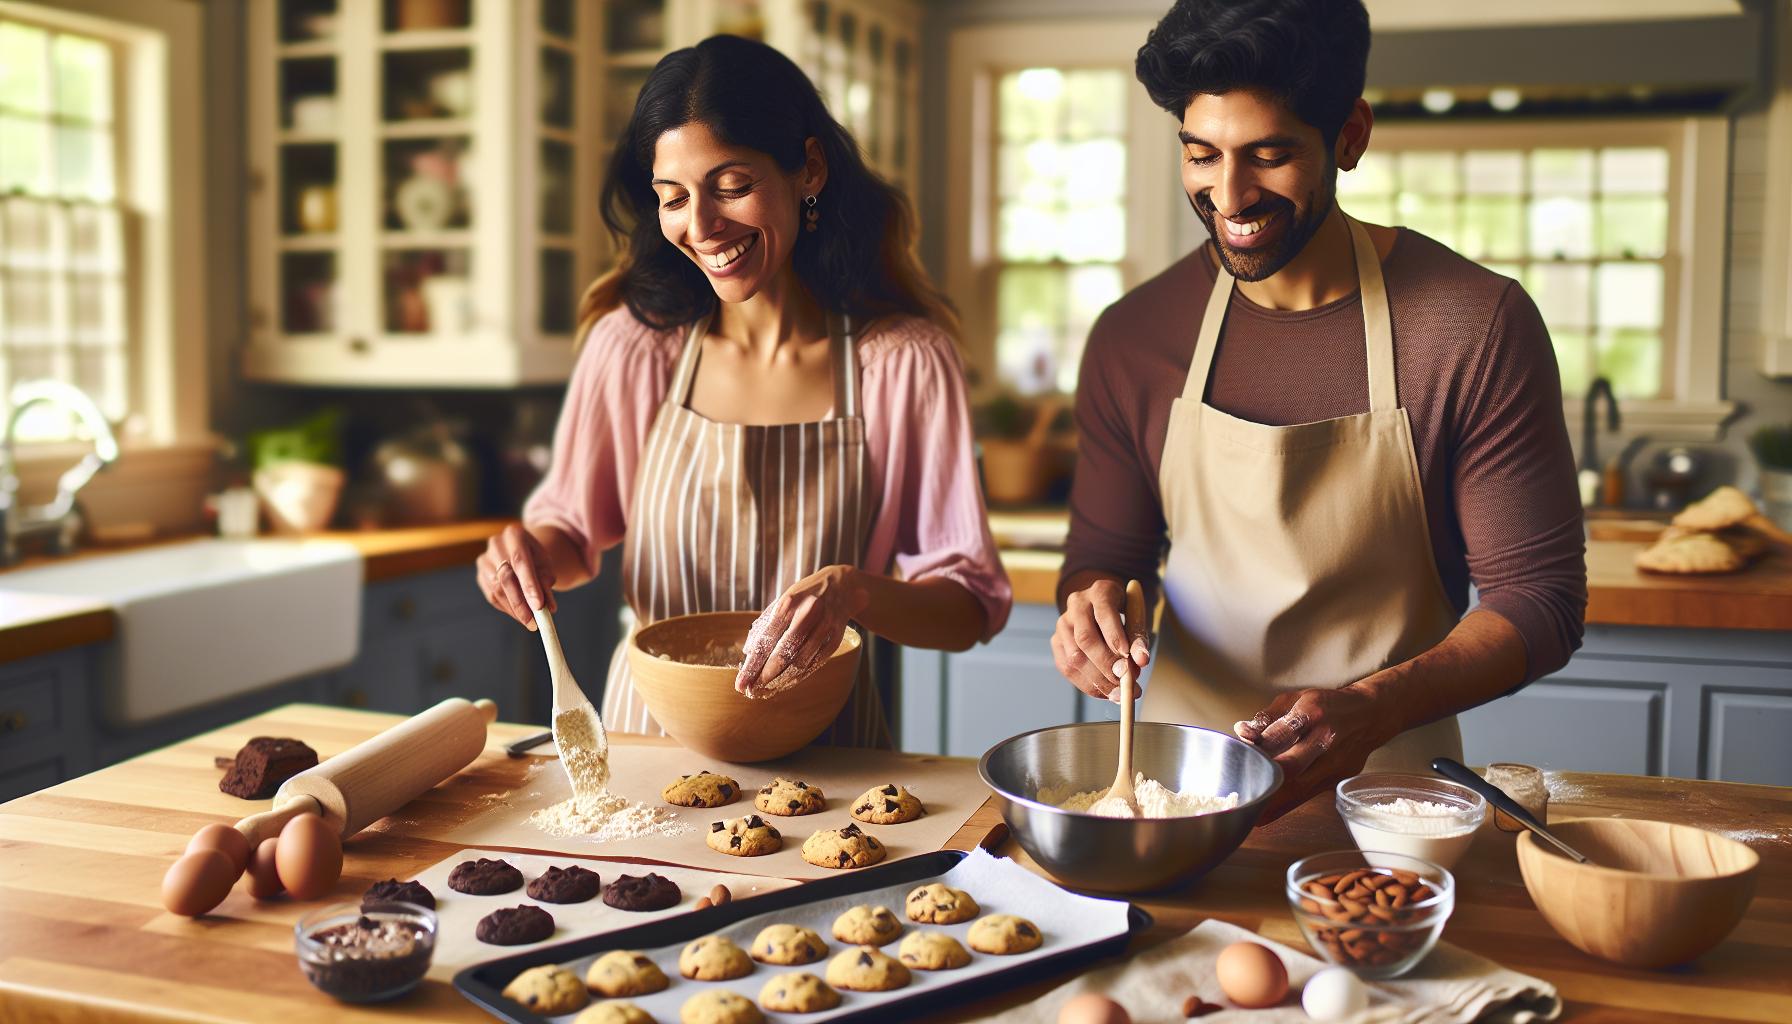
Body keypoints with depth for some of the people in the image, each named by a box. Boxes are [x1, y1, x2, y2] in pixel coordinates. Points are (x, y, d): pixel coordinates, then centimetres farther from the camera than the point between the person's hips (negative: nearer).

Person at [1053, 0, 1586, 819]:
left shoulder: (1477, 327, -9)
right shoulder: (1131, 337, 0)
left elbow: (1539, 601, -6)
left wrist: (1373, 708, -23)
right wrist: (1093, 605, -14)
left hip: (1384, 782, -1)